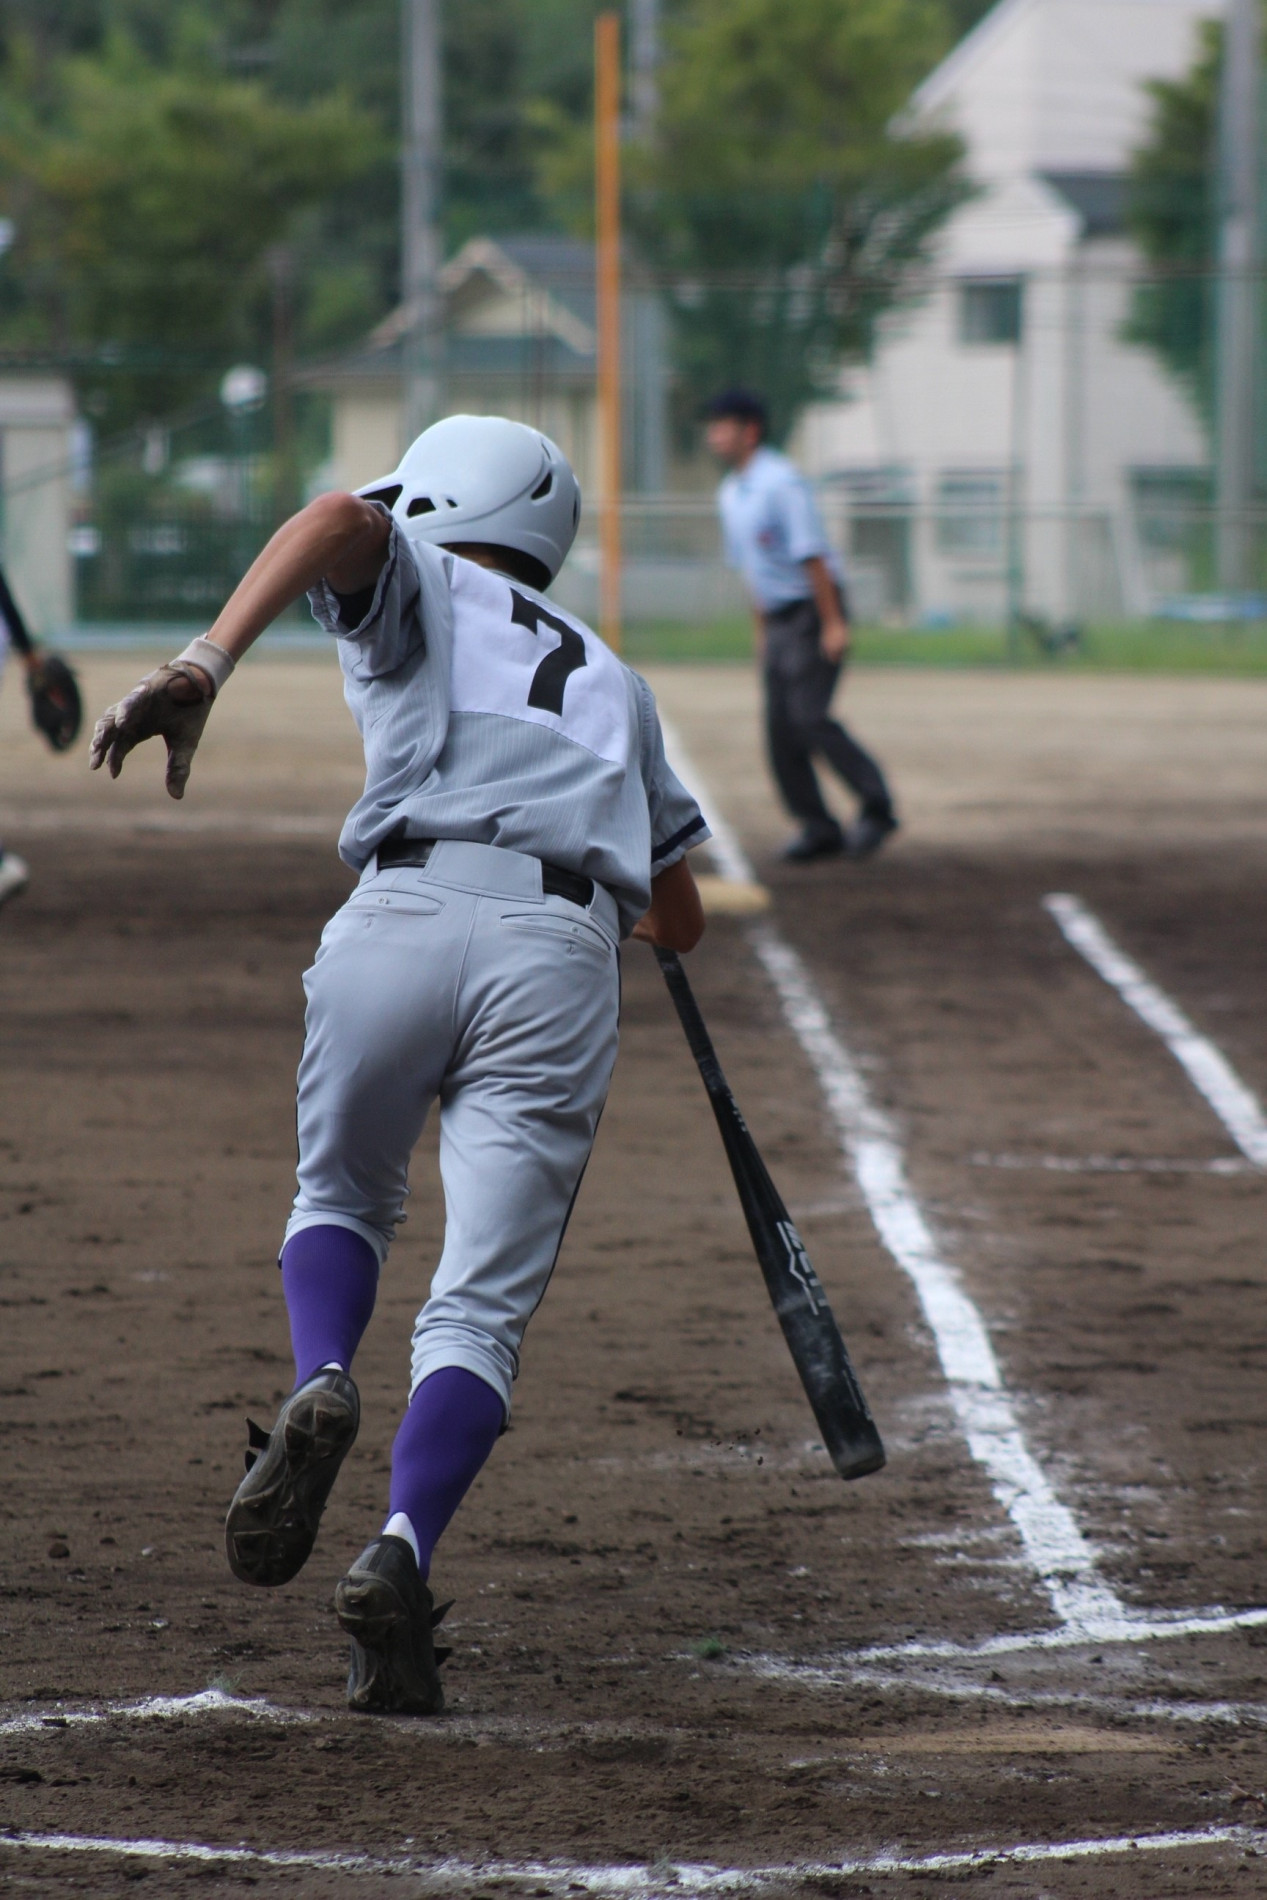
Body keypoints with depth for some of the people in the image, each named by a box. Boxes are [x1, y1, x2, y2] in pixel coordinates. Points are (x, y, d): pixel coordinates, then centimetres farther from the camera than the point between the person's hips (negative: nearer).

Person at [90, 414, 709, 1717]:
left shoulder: (422, 584, 21)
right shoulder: (613, 680, 34)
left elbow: (342, 520, -6)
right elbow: (678, 920, 37)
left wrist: (206, 663, -18)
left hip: (407, 916, -2)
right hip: (568, 958, 2)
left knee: (341, 1194, 24)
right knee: (480, 1306, 1)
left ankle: (320, 1387, -6)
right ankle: (400, 1557, -23)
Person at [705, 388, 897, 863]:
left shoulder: (781, 482, -15)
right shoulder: (730, 493, 13)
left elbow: (811, 554, -19)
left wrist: (833, 623, -21)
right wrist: (761, 629, 20)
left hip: (814, 610, -9)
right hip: (778, 618, 9)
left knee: (808, 715, -16)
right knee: (780, 727, 2)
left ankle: (876, 806, -8)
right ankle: (818, 828, 6)